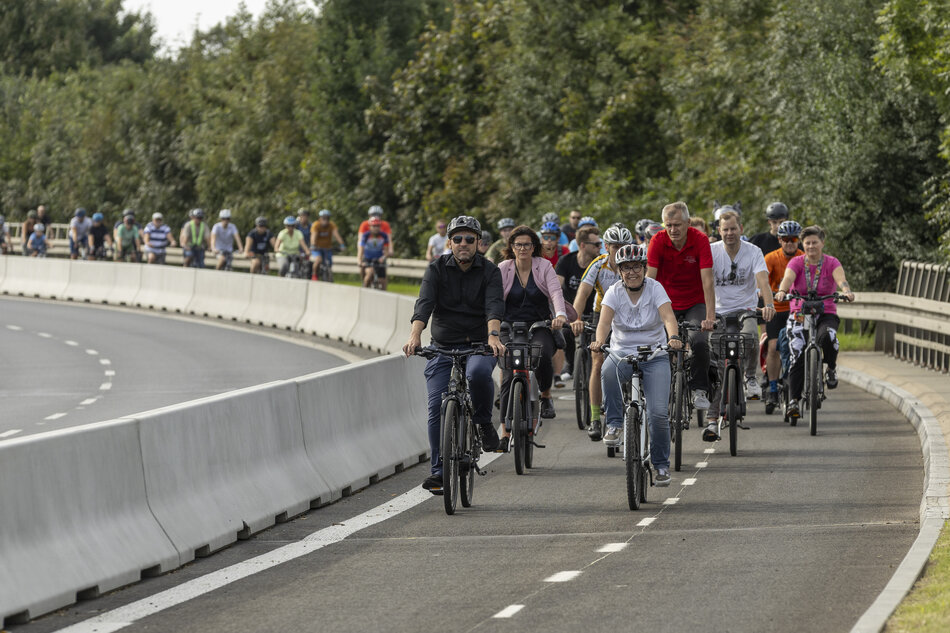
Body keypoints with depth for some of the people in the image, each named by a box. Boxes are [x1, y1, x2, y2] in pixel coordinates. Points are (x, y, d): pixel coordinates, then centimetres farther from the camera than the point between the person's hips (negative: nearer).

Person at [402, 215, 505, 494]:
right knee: (437, 405, -10)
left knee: (478, 372, -35)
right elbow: (424, 303, -15)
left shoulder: (489, 271, -1)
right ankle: (438, 469, -2)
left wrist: (493, 335, -38)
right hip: (442, 345, 1)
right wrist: (415, 335, -33)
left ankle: (483, 422, -7)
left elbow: (494, 304, -18)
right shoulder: (437, 269, 0)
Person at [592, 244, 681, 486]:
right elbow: (605, 320, -18)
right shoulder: (614, 292, -3)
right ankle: (615, 425, -24)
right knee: (608, 370, -37)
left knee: (659, 412, -14)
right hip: (622, 352, 1)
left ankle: (661, 464, 6)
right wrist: (599, 341, -40)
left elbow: (668, 316, -22)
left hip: (655, 355, -1)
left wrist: (673, 337, -43)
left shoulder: (655, 288, -6)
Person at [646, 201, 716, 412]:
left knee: (700, 342, -24)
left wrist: (710, 317, -29)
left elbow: (708, 281, -22)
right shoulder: (658, 241, -14)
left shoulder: (700, 240, -17)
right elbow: (649, 279, -18)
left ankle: (700, 389, -6)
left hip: (694, 303, -1)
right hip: (667, 303, 1)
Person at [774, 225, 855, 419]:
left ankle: (832, 368, -4)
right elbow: (788, 278, -19)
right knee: (797, 357, -14)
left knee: (827, 336, -34)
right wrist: (782, 291, -42)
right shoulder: (797, 263, 1)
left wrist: (846, 291, -43)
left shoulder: (831, 263, -1)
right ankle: (793, 400, -10)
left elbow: (841, 279, -20)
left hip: (826, 314, -1)